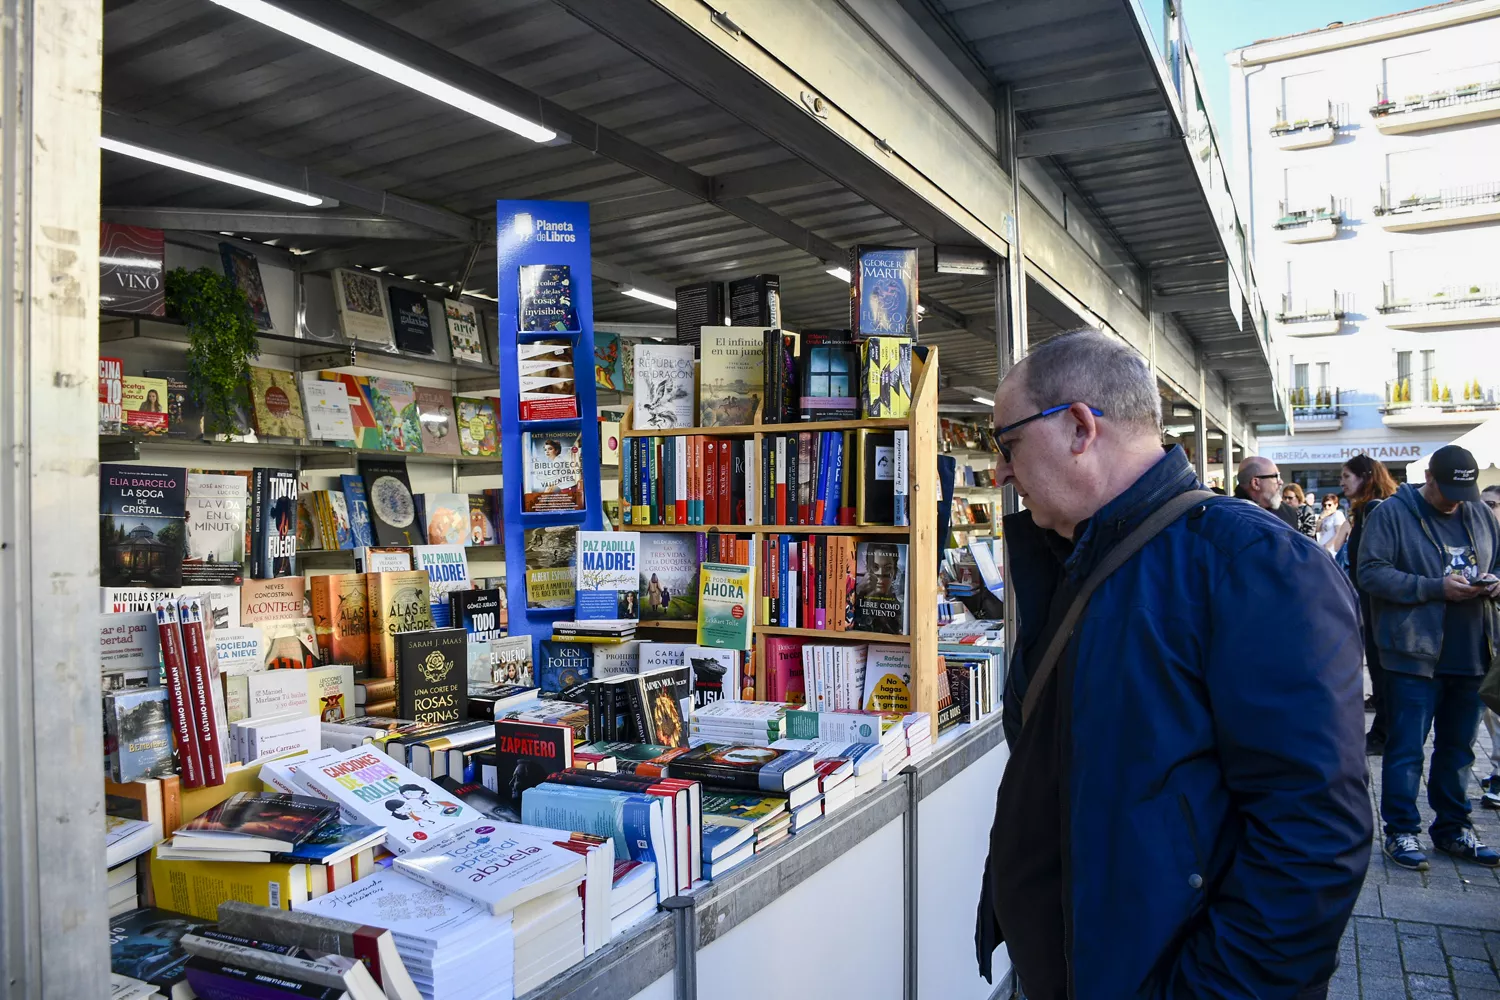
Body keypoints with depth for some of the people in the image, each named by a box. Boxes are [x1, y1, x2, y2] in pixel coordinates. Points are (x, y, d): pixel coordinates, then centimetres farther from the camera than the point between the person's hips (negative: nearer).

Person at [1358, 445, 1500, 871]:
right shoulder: (1392, 514, -7)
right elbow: (1371, 572, -15)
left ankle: (1452, 828, 29)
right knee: (1406, 747, -1)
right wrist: (1436, 588, -19)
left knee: (1458, 746, 16)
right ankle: (1400, 831, 9)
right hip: (1414, 654, -6)